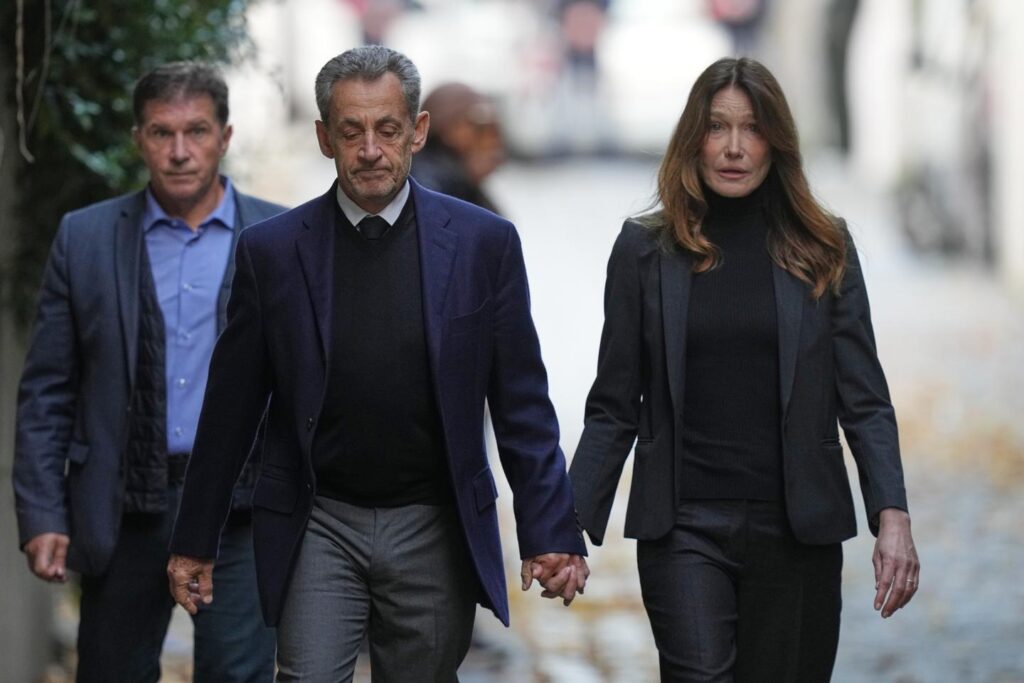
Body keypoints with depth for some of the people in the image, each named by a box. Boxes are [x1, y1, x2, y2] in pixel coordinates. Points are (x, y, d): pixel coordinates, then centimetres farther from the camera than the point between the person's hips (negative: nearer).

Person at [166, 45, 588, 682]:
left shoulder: (484, 243, 0)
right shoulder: (273, 251, 0)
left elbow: (522, 405, 1)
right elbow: (231, 410, 7)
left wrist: (552, 534, -6)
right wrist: (195, 541, 8)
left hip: (434, 532, 1)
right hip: (319, 528, -1)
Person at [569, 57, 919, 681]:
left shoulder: (824, 250, 6)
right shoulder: (646, 249, 5)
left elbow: (864, 399, 3)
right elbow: (614, 407, 7)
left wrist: (893, 515, -10)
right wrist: (572, 526, -2)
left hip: (799, 531, 1)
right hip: (683, 527, -1)